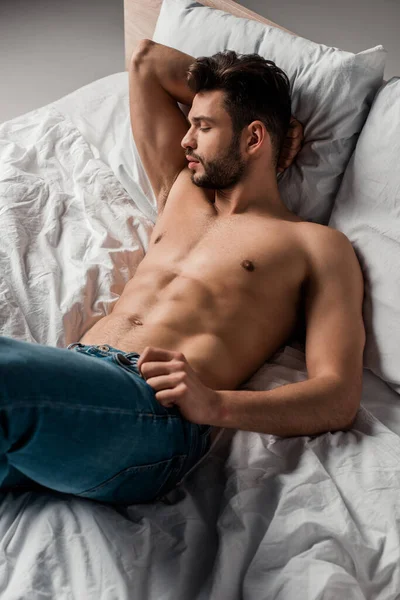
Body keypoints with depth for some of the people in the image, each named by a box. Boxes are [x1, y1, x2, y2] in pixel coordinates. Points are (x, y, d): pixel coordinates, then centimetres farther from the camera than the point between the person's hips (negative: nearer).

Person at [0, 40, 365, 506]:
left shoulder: (317, 246, 14)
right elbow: (146, 60, 40)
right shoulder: (181, 193, 32)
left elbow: (340, 398, 0)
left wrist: (214, 404, -17)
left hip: (153, 408, -6)